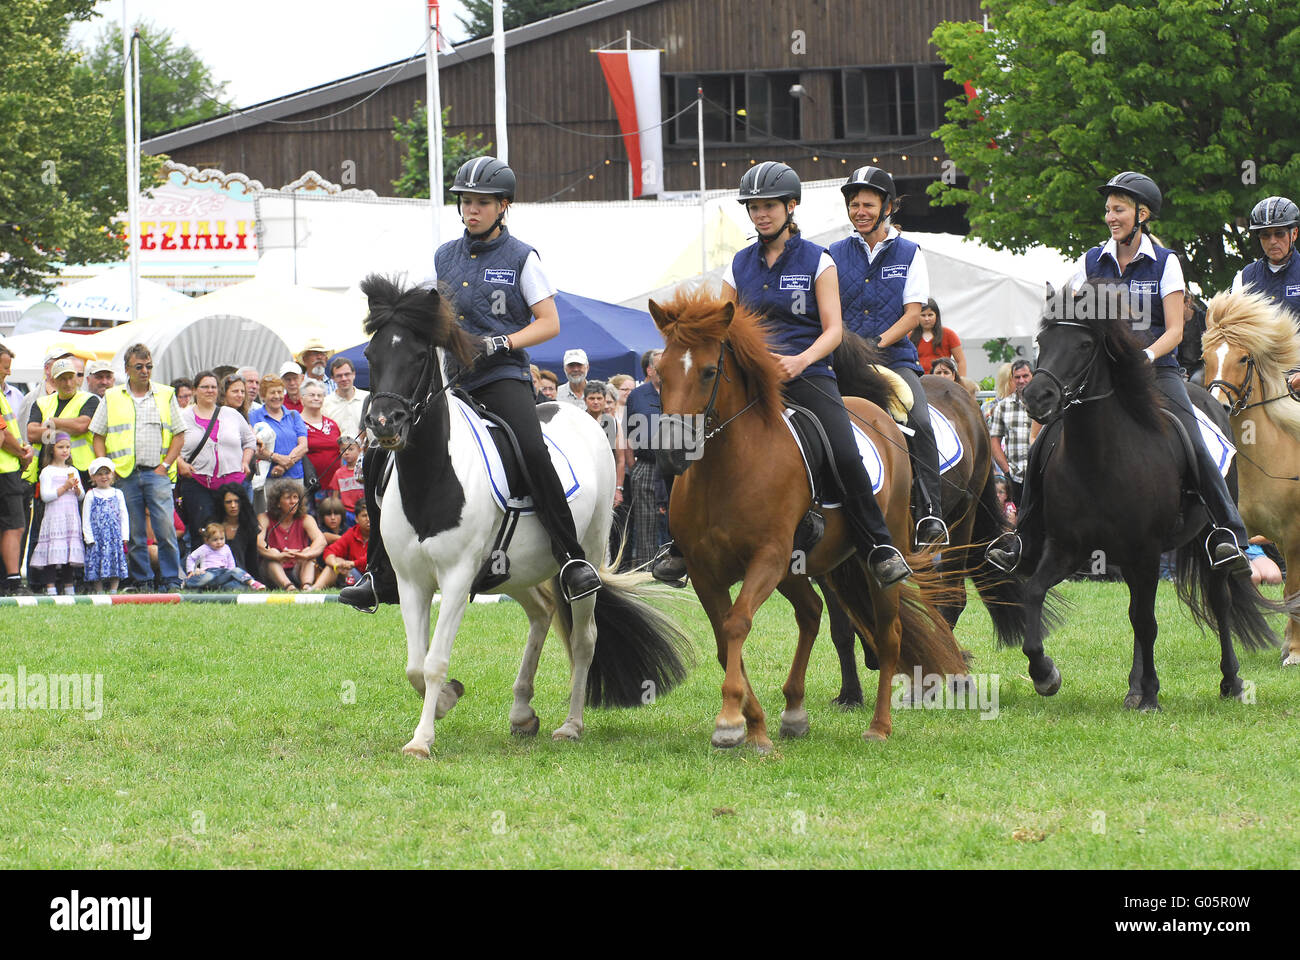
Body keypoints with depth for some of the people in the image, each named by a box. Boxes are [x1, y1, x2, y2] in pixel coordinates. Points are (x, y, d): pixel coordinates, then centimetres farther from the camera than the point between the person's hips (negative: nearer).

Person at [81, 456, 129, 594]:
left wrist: (124, 536, 1)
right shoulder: (91, 495, 5)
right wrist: (89, 537, -7)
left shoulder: (117, 494, 10)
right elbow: (86, 518, 2)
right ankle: (99, 592, 1)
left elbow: (124, 516, 9)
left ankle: (113, 590, 0)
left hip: (115, 535, 1)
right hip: (97, 536, -1)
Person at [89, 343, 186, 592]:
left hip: (157, 472, -1)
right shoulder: (112, 398, 10)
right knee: (133, 532, 2)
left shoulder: (165, 395, 10)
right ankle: (139, 579, 10)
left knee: (165, 527, -12)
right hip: (125, 475, 1)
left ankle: (172, 580, -8)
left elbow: (179, 435, 10)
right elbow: (99, 437, 10)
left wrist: (165, 465, -2)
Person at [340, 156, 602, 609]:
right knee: (379, 458, -4)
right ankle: (382, 574, 5)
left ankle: (571, 559, -25)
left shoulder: (521, 258, 2)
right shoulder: (445, 256, 15)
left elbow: (549, 323, -2)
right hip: (447, 377, 5)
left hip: (501, 376, -5)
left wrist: (502, 342, -15)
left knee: (532, 451, -32)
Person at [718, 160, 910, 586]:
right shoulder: (740, 265, 14)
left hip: (808, 375, -3)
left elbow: (833, 330, -2)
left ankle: (879, 547, -10)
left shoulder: (817, 262, 4)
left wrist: (799, 361, -21)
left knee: (847, 458, -24)